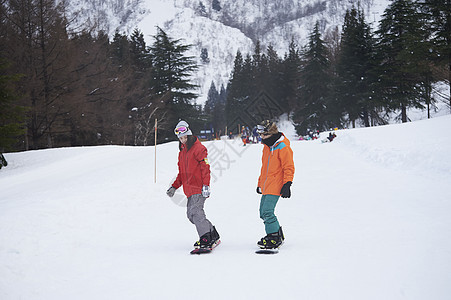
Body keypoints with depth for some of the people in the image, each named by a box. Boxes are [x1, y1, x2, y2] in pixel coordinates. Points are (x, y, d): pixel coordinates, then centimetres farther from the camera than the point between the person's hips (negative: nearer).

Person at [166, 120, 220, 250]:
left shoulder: (198, 148, -6)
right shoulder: (182, 152, 20)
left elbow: (205, 168, -12)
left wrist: (206, 186, -20)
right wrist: (174, 187, 16)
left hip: (199, 189, -9)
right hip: (190, 190, 9)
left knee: (195, 212, -17)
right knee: (191, 214, 5)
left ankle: (206, 239, -15)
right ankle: (213, 235, 12)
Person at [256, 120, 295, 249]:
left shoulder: (282, 147, -12)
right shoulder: (267, 146, 15)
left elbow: (289, 167, -12)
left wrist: (287, 184, -18)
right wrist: (260, 183, 25)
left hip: (275, 187, -9)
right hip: (266, 187, 9)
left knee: (267, 212, -16)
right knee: (263, 213, 10)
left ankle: (274, 238, -5)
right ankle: (277, 234, 23)